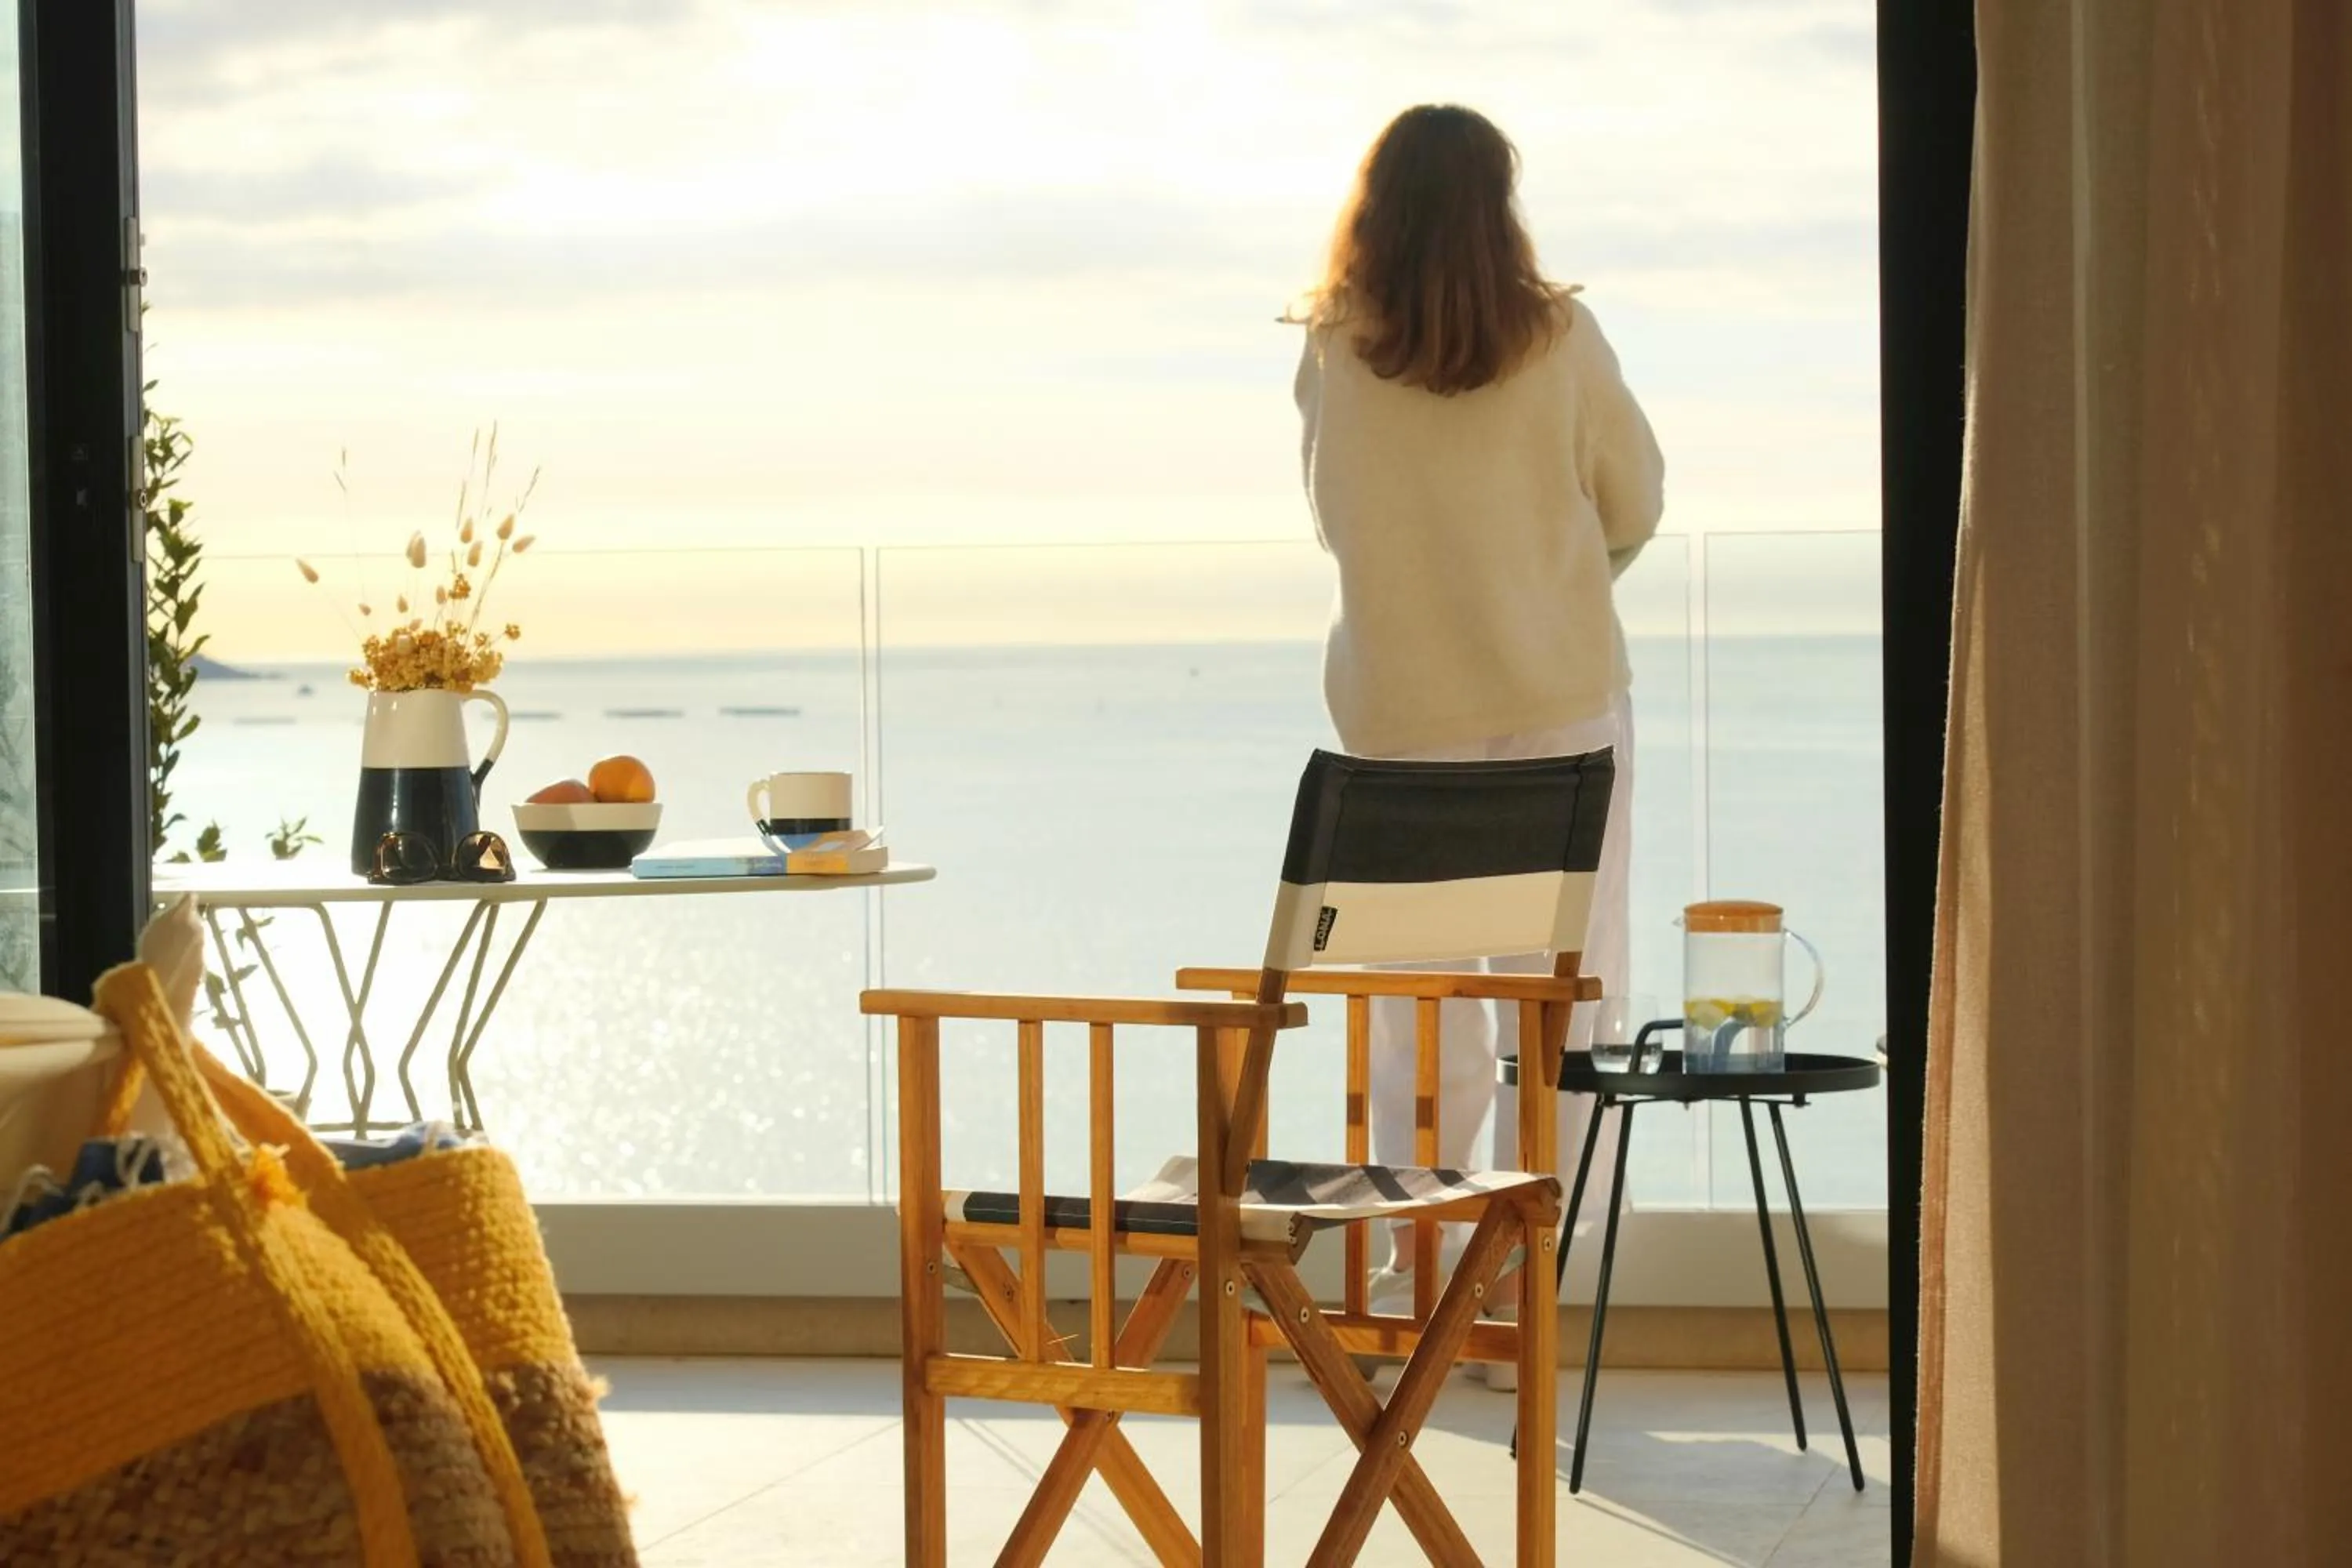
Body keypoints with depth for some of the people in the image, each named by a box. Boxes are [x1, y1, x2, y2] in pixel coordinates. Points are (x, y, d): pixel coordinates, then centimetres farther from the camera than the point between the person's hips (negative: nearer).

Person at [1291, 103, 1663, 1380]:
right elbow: (1636, 505, 4)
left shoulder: (1332, 356, -4)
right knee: (1558, 981, 4)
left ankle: (1413, 1249, 15)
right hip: (1560, 693, -1)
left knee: (1416, 987, 10)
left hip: (1397, 705, 1)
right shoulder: (1558, 338, -7)